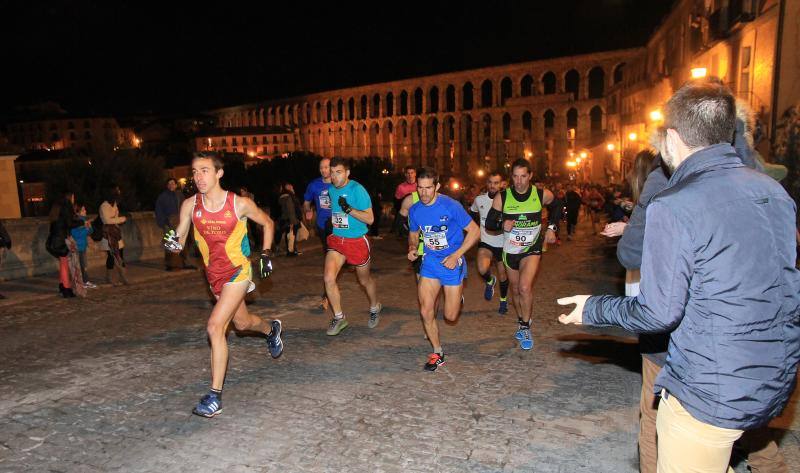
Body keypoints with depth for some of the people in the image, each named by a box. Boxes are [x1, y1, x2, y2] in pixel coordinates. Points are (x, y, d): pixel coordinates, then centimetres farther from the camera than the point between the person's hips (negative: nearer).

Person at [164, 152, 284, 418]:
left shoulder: (240, 204, -16)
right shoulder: (190, 205, -8)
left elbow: (267, 223, 1)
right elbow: (180, 240, -3)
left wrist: (266, 254, -5)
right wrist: (173, 243, -27)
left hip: (238, 271, -5)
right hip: (214, 274, 5)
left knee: (215, 326, -19)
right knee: (241, 323, 23)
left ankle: (215, 396, -9)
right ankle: (271, 329, 58)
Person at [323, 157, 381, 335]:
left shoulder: (357, 190, -17)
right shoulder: (331, 189, 2)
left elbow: (370, 218, -18)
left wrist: (349, 209, -28)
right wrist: (331, 221, 11)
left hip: (357, 241, -4)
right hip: (336, 240, 4)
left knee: (365, 280, 14)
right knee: (328, 278, -14)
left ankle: (374, 308, 44)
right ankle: (339, 317, 4)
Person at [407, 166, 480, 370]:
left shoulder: (451, 206, -17)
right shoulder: (414, 210, -3)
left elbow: (475, 231, -11)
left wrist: (456, 255, -18)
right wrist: (412, 248, -7)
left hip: (452, 263, -4)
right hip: (430, 262, 4)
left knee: (450, 316, 3)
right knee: (426, 312, -4)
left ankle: (457, 297, 40)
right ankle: (437, 353, 17)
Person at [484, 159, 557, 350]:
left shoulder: (542, 194, -12)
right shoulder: (502, 197, -13)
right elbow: (489, 223, -6)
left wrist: (552, 228, 0)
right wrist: (502, 224, -26)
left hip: (532, 249, -2)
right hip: (510, 250, 2)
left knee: (525, 287, -22)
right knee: (515, 290, 16)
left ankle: (526, 328, -3)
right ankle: (521, 323, 40)